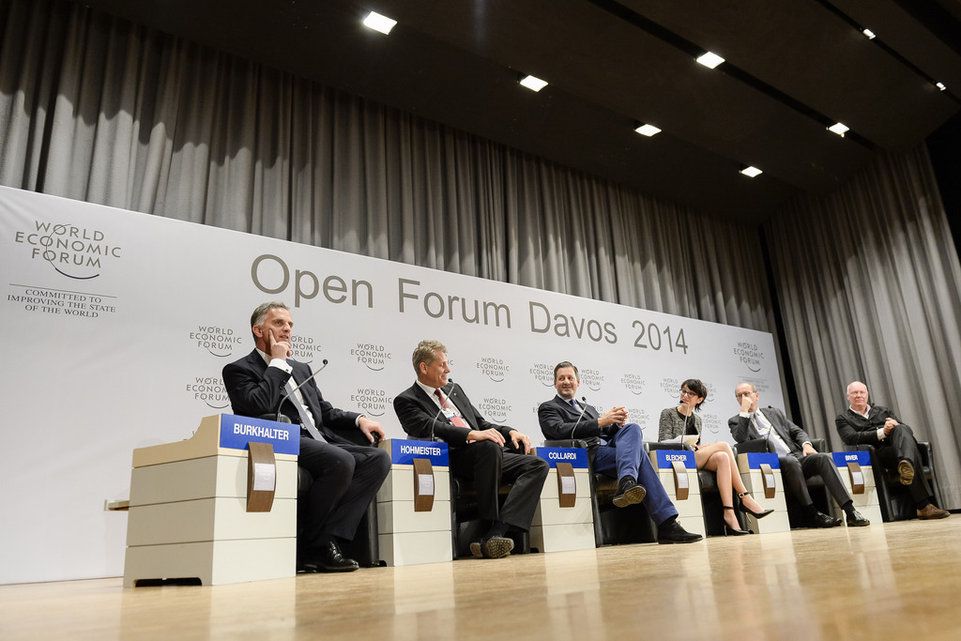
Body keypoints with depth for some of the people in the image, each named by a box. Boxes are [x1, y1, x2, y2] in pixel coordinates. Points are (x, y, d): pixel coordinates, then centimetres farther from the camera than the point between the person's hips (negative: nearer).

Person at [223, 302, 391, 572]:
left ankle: (327, 539, -19)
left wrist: (359, 419, 10)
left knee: (379, 458, -15)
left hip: (319, 443, 8)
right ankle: (306, 547, -15)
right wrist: (278, 362, -4)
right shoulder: (239, 370, 6)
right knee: (341, 461, -33)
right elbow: (257, 407, -14)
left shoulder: (302, 369, 28)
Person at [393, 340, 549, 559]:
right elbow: (430, 428, -16)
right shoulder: (406, 400, 2)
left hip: (491, 456, 8)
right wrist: (473, 434, -29)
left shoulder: (454, 389, 25)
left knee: (538, 465, -13)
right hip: (454, 459, -7)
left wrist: (510, 432, 7)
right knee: (489, 447, -37)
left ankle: (495, 533, -29)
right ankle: (491, 526, -24)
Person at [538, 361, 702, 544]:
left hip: (608, 447, 6)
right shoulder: (547, 408, 11)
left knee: (633, 428, -25)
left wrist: (617, 423, -3)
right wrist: (600, 422, -16)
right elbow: (560, 431, -10)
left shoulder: (588, 408, 33)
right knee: (638, 454, -26)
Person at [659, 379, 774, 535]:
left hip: (697, 461, 5)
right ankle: (745, 498, -23)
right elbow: (664, 443, -3)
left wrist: (703, 447, -3)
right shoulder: (668, 414, 7)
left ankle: (729, 514, -38)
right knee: (723, 445, -21)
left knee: (722, 457, -28)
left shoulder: (697, 419, 23)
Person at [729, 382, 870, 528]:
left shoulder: (774, 412, 24)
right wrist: (744, 411, -9)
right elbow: (741, 440, -9)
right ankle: (811, 513, -29)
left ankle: (850, 510, -30)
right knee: (791, 461, -36)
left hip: (796, 456, 4)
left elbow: (797, 431, 20)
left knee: (824, 458, -23)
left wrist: (806, 444, -1)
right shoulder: (735, 421, 11)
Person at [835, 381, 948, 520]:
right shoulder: (843, 419, 17)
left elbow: (908, 430, 20)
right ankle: (924, 506, -46)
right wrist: (882, 432, -16)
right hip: (878, 454, -4)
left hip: (896, 445, 4)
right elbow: (851, 438, -5)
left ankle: (906, 465, -60)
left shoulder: (883, 411, 32)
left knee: (901, 430, -32)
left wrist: (896, 426, -6)